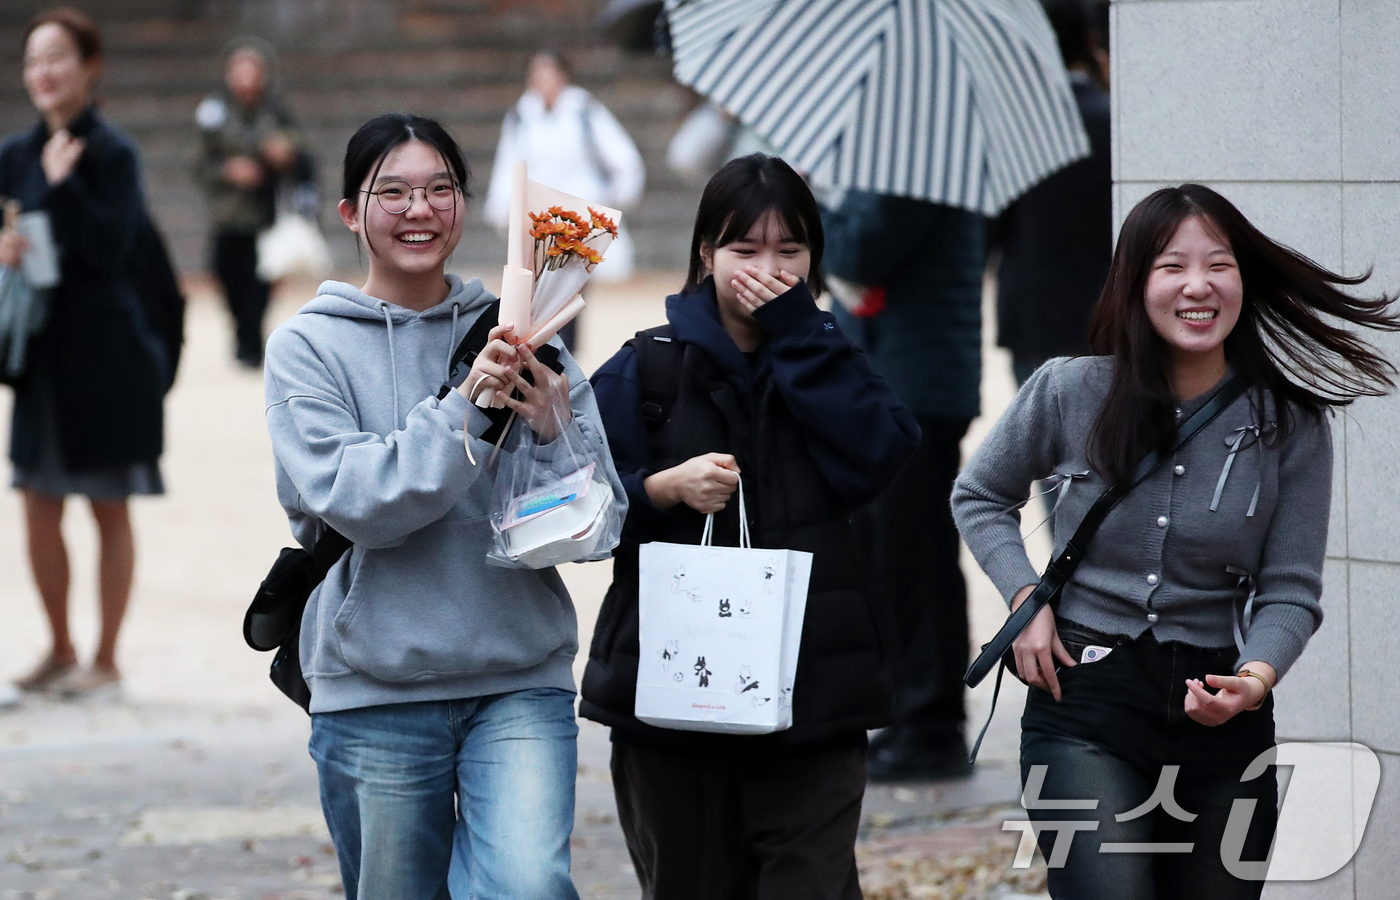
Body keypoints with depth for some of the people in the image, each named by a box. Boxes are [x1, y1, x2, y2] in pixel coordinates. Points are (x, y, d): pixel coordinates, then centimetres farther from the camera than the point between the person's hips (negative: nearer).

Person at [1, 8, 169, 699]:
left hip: (105, 351, -5)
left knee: (109, 509, 4)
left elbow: (110, 248, -17)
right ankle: (60, 650, 23)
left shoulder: (111, 154, -9)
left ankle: (106, 661, 12)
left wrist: (63, 185, -22)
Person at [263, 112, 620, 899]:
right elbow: (351, 498, -13)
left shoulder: (520, 337, 7)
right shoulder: (309, 348, 2)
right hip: (375, 690, 0)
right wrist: (466, 410, -21)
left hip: (523, 678, 0)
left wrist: (552, 435, -16)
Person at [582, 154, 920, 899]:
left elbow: (879, 457, -10)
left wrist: (797, 335, -10)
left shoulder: (822, 365, 10)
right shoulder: (648, 369, 4)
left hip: (811, 694, 0)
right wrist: (663, 488, -18)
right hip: (670, 691, 0)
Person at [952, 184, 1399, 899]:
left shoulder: (1291, 425, -2)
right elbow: (979, 497, 13)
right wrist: (1025, 599, -2)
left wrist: (1257, 676, -21)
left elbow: (1291, 591, -1)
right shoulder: (1071, 392, -4)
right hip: (1085, 704, -2)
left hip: (1222, 715, 2)